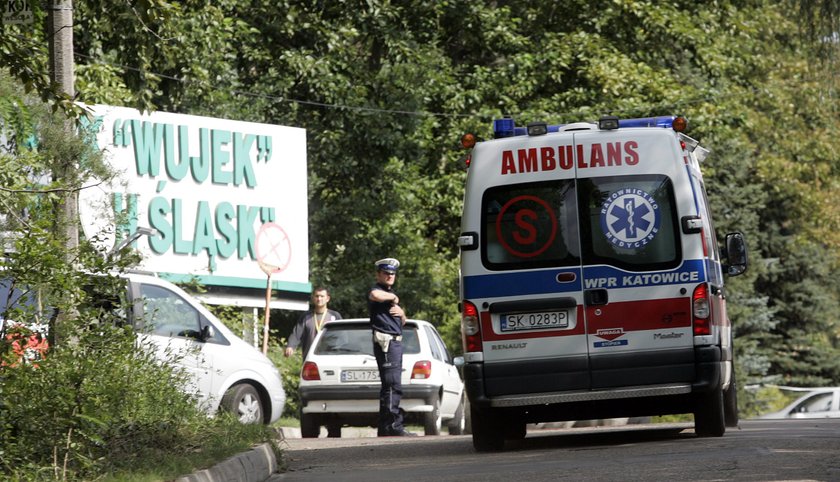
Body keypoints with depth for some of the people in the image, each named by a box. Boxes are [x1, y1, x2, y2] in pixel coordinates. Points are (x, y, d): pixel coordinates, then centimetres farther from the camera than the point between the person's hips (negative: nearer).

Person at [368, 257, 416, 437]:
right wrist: (393, 298, -12)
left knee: (391, 385, 11)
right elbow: (376, 296, -31)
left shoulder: (391, 294, 25)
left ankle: (385, 427, 14)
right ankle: (393, 425, -21)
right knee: (392, 384, -16)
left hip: (396, 341, 10)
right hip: (385, 340, -10)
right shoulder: (377, 289, -3)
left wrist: (401, 313, 7)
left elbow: (402, 322, 30)